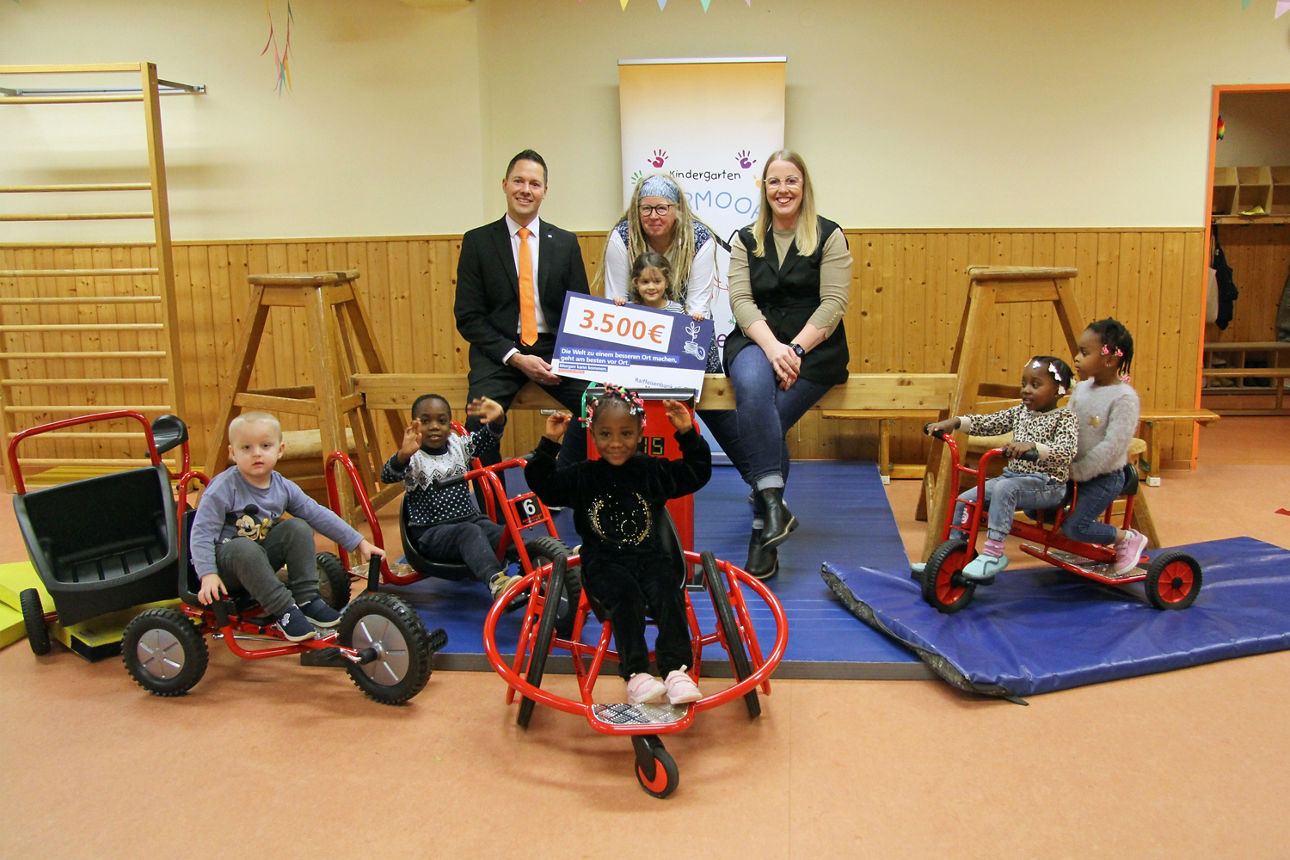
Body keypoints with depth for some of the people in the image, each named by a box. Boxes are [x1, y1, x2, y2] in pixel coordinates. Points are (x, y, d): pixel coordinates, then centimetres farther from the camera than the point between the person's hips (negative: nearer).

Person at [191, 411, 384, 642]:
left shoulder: (283, 487, -2)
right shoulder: (223, 489, -17)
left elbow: (318, 515, 2)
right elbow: (202, 533, -18)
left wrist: (358, 542, 1)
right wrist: (208, 575, -29)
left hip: (263, 557, 5)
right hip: (226, 557, -5)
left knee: (299, 528, -16)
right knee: (247, 549, -37)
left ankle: (306, 598, -14)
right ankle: (284, 611, -28)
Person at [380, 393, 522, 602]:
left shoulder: (458, 445, 11)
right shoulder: (413, 458, -4)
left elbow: (489, 438, -3)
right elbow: (387, 476, -24)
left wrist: (498, 418, -27)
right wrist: (403, 454, -47)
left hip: (470, 519, 5)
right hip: (430, 532, -5)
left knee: (506, 535, -24)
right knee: (469, 533, -37)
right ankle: (495, 581, -55)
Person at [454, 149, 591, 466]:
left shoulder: (565, 242, 10)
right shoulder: (477, 241, 3)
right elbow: (468, 317, 0)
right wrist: (514, 357, -14)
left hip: (555, 348, 2)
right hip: (499, 352, -1)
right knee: (480, 421, -29)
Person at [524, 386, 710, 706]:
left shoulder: (654, 471, 8)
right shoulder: (583, 476, 5)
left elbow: (698, 472, 11)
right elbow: (542, 484, 0)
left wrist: (688, 434, -1)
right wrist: (549, 443, -11)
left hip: (649, 557, 2)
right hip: (603, 563, -1)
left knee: (667, 592, -27)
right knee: (626, 593, -31)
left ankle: (676, 670, -31)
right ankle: (636, 674, -35)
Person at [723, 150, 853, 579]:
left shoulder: (829, 237, 5)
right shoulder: (746, 239, 13)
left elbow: (833, 304, -4)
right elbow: (741, 299, 1)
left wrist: (795, 349, -17)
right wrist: (772, 346, -17)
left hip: (814, 346, -2)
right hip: (756, 339, 2)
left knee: (762, 419, -25)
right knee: (752, 384, -35)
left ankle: (763, 534, -16)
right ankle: (774, 505, -35)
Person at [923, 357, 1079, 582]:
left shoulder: (1064, 418, -9)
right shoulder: (1021, 412, 12)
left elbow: (1066, 451, -26)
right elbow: (988, 423, 10)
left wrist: (1030, 446, -43)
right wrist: (955, 422, -6)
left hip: (1046, 486, -8)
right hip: (1012, 476, 8)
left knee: (1004, 488, -36)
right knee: (964, 501, -3)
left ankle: (993, 553, -34)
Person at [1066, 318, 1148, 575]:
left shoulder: (1124, 397, -20)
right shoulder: (1081, 388, 3)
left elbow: (1112, 446, -25)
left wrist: (1078, 472, -22)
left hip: (1104, 477, -8)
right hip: (1072, 472, 8)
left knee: (1073, 527, -16)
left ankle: (1128, 538, 9)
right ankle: (1094, 523, 23)